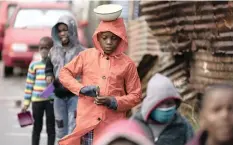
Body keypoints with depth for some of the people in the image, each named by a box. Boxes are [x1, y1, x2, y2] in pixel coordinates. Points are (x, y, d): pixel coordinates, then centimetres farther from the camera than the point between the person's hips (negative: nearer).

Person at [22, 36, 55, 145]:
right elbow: (29, 84, 9)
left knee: (50, 127, 3)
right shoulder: (34, 64, 7)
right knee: (37, 127, 10)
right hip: (37, 100, 2)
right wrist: (26, 103, 7)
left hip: (51, 99, -2)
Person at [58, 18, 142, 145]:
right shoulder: (86, 55, 5)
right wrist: (81, 88, -8)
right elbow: (64, 73, 10)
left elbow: (135, 96, 5)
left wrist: (113, 102, -13)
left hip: (113, 126, -1)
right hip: (87, 122, 1)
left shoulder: (127, 64, 2)